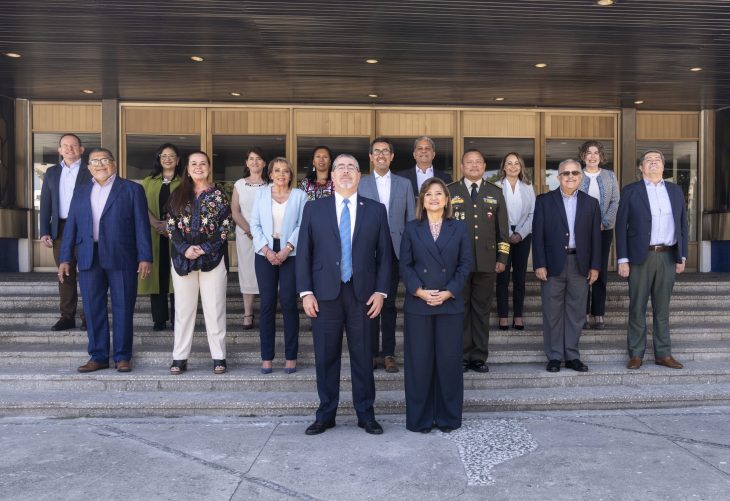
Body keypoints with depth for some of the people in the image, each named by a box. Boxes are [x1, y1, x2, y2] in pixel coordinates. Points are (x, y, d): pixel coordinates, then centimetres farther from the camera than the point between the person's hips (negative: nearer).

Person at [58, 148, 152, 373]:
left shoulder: (132, 189, 5)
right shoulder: (80, 192, 16)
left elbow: (141, 225, -1)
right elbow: (71, 226, 13)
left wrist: (145, 257, -9)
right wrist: (65, 259, 6)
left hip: (121, 259, -3)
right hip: (89, 259, 4)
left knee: (123, 309, 2)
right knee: (93, 309, 6)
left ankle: (122, 356, 12)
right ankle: (98, 356, 16)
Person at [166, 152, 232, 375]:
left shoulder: (218, 195, 4)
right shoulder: (178, 195, 9)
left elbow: (225, 226, -2)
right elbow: (171, 225, 3)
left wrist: (204, 248, -13)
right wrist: (185, 248, -12)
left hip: (212, 257, -2)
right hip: (182, 258, 2)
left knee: (214, 308, 1)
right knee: (183, 308, 6)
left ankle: (219, 357, 8)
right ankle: (180, 357, 13)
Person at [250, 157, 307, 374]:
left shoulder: (299, 195, 5)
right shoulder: (261, 194, 10)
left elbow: (302, 225, -2)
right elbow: (255, 225, 5)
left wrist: (286, 249, -12)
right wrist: (267, 250, -7)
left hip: (291, 254, -1)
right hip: (265, 254, 2)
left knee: (288, 303, -2)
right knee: (267, 304, 2)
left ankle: (291, 356, 8)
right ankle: (267, 357, 9)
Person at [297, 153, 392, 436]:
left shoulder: (376, 210, 7)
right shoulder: (314, 208, 6)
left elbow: (384, 253, 6)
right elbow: (303, 253, 4)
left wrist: (381, 291, -2)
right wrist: (306, 292, -4)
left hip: (362, 294, 0)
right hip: (325, 294, 0)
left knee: (363, 356, 7)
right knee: (326, 357, 7)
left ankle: (365, 413, 22)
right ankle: (326, 414, 22)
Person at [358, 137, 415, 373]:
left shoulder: (404, 185, 10)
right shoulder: (360, 184, 6)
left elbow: (411, 220, 8)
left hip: (393, 250, 1)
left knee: (389, 302, 6)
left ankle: (388, 353, 14)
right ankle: (372, 353, 13)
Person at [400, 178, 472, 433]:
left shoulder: (459, 228, 8)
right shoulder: (412, 228, 7)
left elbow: (465, 264, 2)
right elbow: (405, 265, 2)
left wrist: (448, 292, -10)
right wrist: (419, 291, -13)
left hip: (450, 304, 1)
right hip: (418, 304, 0)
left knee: (449, 360, 5)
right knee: (419, 361, 3)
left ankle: (448, 417, 18)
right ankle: (420, 418, 15)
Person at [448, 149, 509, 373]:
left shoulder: (495, 193, 12)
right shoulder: (450, 192, 6)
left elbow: (502, 229, 12)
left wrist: (502, 258, 5)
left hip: (486, 262, 2)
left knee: (482, 310, 7)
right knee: (460, 310, 3)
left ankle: (479, 357, 16)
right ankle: (461, 357, 12)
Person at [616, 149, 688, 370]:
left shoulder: (675, 190, 12)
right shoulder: (630, 191, 1)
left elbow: (682, 224, 13)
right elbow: (621, 226, -2)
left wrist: (682, 256, 6)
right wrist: (622, 260, -8)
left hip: (668, 257, 3)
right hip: (640, 257, -3)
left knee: (662, 308, 10)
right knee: (637, 308, 2)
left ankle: (663, 354, 18)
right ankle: (636, 354, 11)